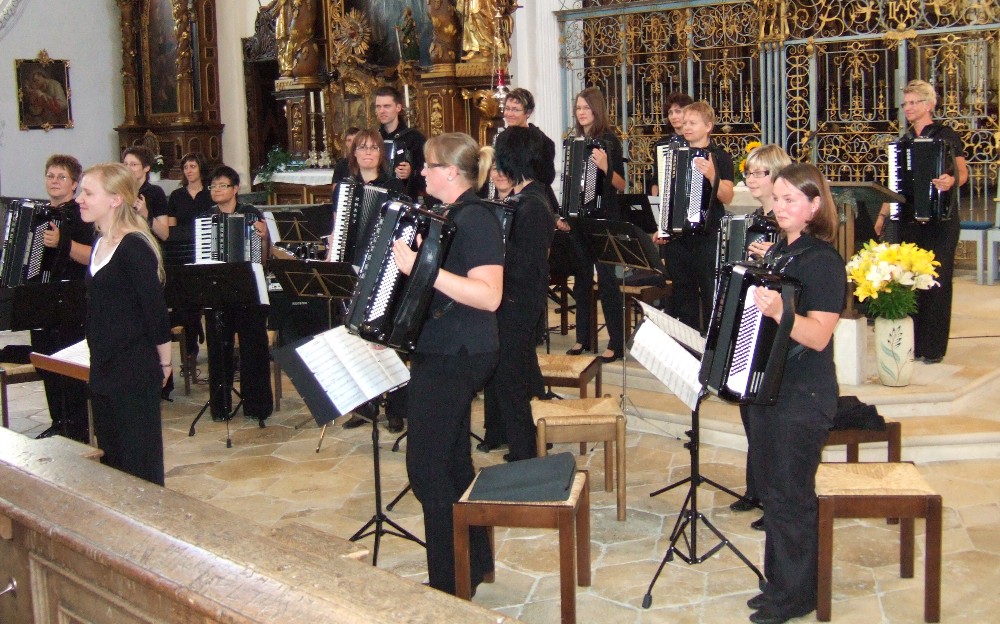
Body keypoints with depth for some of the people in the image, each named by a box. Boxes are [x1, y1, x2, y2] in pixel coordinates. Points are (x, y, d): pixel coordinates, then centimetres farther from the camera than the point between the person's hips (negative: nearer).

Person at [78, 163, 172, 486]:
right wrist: (98, 356, 17)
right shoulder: (99, 244, 10)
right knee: (111, 459, 16)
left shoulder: (135, 247, -16)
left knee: (139, 462, 1)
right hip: (104, 369, 9)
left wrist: (163, 362, -9)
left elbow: (155, 307, -15)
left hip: (136, 371, -9)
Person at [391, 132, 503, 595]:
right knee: (453, 459, 17)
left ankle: (450, 583, 4)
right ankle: (473, 561, 30)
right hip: (445, 353, 10)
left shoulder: (475, 220, -18)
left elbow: (489, 295, -29)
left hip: (454, 358, -10)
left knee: (427, 465, -6)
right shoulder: (450, 216, 12)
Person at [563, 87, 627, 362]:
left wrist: (605, 167, -28)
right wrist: (562, 215, 14)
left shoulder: (609, 140, -6)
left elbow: (621, 185, -11)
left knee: (606, 279, -7)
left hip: (604, 219, -6)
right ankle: (583, 338, 20)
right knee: (581, 279, 11)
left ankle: (616, 343, -3)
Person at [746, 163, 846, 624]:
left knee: (791, 495, 1)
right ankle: (779, 581, 31)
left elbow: (818, 335, -25)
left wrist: (777, 311, -39)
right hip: (765, 387, 9)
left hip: (803, 397, -9)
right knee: (771, 489, 17)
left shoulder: (823, 260, -16)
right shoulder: (777, 251, 10)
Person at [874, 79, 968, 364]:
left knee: (936, 281, -4)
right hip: (908, 220, 5)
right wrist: (883, 215, 15)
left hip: (939, 220, -5)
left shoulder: (946, 136, -3)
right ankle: (913, 343, 12)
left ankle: (933, 347, 1)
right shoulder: (904, 141, 15)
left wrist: (952, 181, -38)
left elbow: (962, 171, -16)